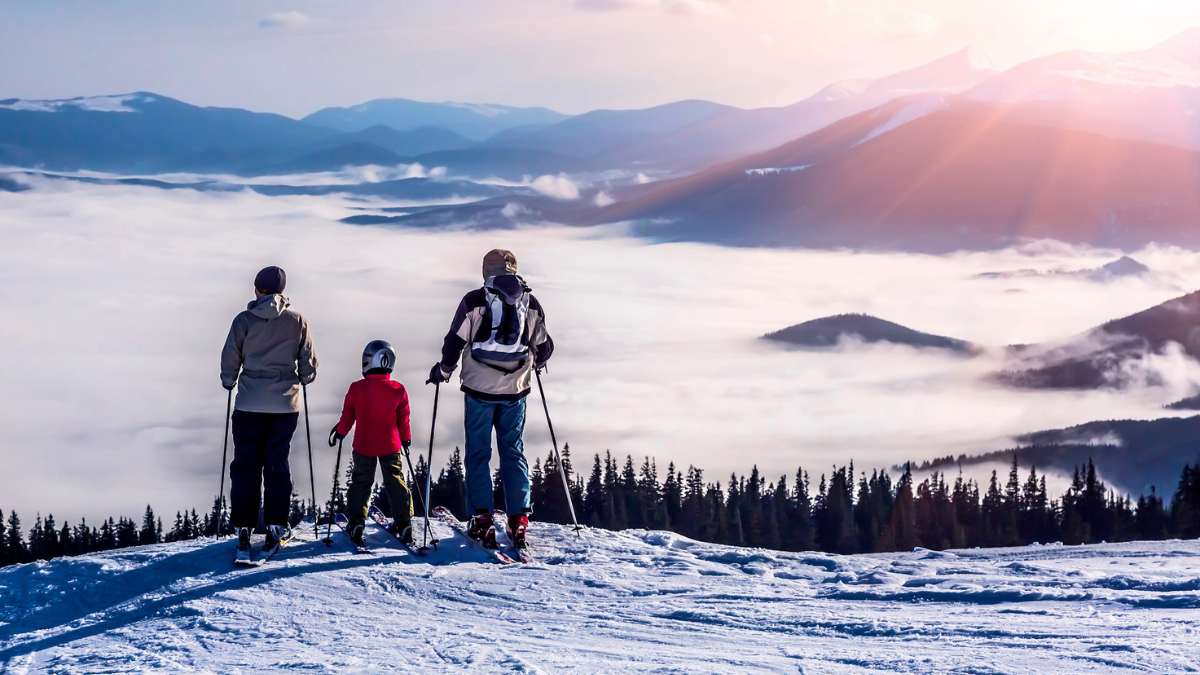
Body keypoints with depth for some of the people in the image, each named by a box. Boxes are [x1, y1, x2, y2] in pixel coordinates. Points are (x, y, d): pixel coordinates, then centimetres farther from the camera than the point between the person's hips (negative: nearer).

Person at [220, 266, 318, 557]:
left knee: (245, 466, 4)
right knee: (277, 464, 9)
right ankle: (275, 526, 4)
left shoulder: (244, 320, -6)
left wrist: (229, 381, 19)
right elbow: (309, 361, 4)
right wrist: (303, 379, 25)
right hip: (286, 403, 1)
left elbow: (230, 358, -1)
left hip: (249, 403, -1)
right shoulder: (297, 321, -1)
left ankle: (243, 528, -1)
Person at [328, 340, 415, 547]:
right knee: (395, 482, 9)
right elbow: (403, 419, 2)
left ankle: (356, 522, 2)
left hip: (364, 446, -1)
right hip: (390, 445, 1)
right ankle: (403, 523, 4)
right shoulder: (398, 390, -7)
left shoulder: (357, 389, -10)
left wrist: (339, 433, 18)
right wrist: (406, 439, 16)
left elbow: (347, 416, 0)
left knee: (361, 482, 11)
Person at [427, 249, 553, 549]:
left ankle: (482, 519, -1)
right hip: (516, 390, 2)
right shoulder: (531, 304, 4)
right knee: (514, 452, 10)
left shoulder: (474, 301, -5)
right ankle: (519, 519, 1)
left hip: (480, 389, -2)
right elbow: (544, 348, 14)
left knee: (478, 453, 6)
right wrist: (533, 364, 35)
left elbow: (455, 342, -5)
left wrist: (443, 370, 12)